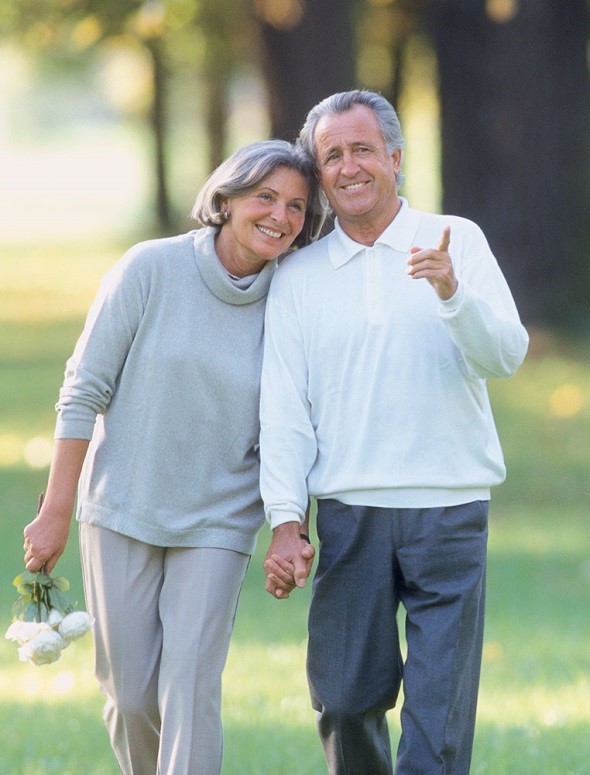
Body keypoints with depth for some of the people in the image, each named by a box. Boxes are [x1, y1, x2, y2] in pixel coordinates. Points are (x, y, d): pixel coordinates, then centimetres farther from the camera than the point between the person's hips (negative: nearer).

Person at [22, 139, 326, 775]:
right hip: (122, 509, -1)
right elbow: (84, 392, -6)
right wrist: (55, 513, -7)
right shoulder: (152, 268, -9)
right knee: (130, 695, 4)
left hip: (217, 524, 1)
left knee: (190, 690, -11)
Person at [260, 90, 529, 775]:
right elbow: (283, 407, 4)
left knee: (439, 712, -5)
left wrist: (452, 293, -25)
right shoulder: (298, 276, 8)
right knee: (346, 702, 4)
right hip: (348, 515, 2)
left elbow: (506, 354, -6)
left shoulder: (456, 242, 5)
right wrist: (285, 522, -6)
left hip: (449, 512, -1)